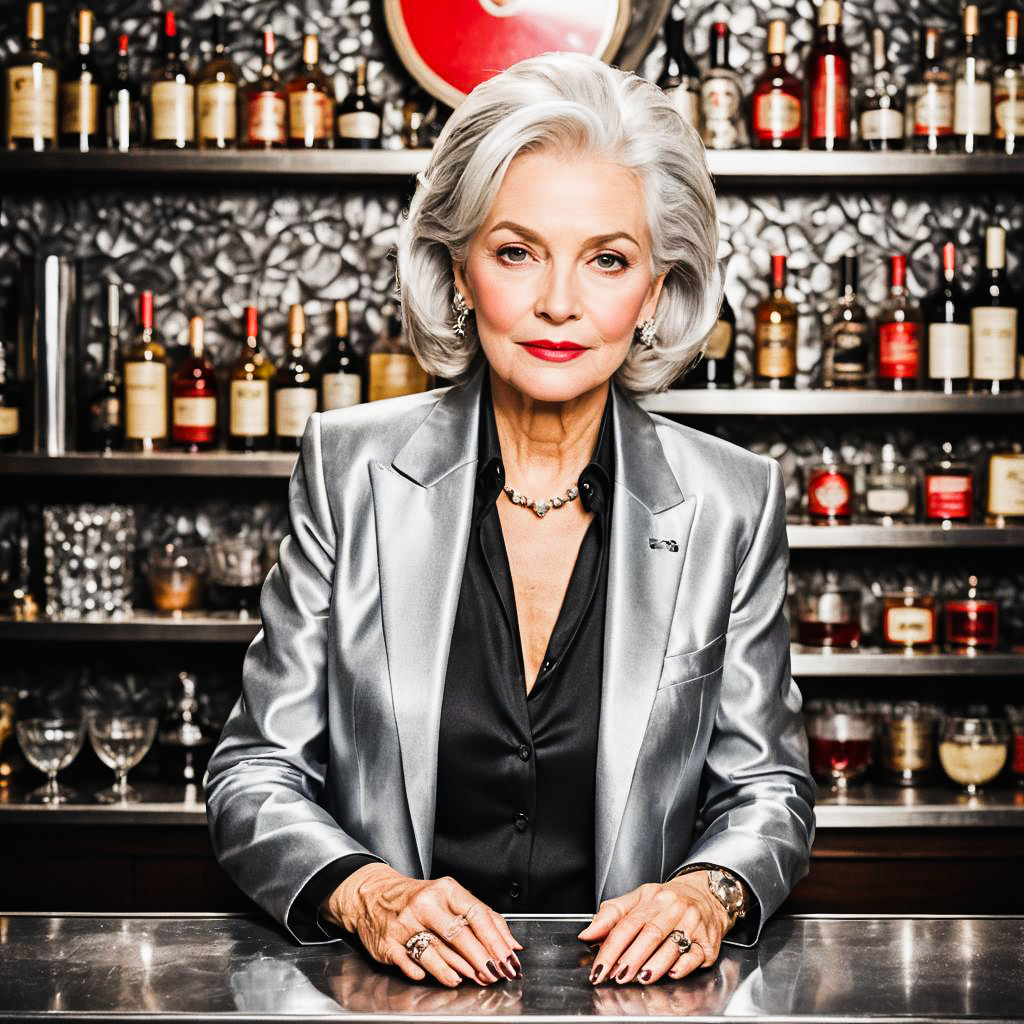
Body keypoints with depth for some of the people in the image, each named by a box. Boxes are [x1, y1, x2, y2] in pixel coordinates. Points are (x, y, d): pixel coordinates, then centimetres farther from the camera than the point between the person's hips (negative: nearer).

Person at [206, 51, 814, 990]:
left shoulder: (734, 503, 2)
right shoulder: (349, 469, 1)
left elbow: (766, 789, 9)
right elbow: (257, 775, 2)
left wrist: (709, 892, -13)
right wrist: (367, 895, -17)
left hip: (627, 989, 1)